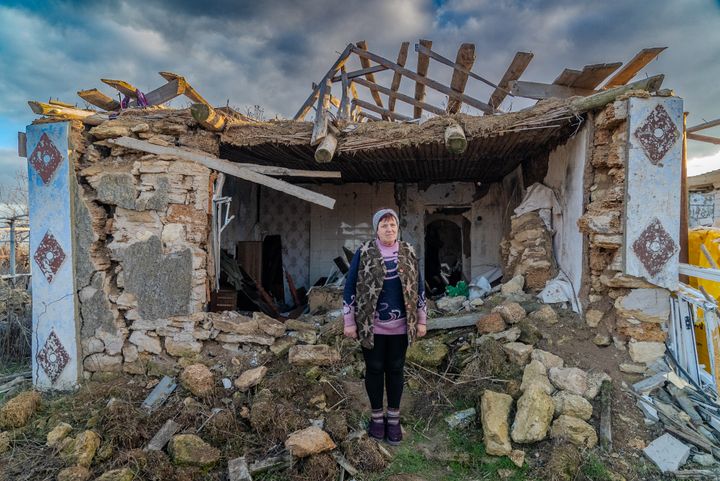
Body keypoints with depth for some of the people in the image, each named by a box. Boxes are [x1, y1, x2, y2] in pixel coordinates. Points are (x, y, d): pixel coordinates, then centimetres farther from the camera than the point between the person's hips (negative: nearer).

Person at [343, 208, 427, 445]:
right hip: (371, 325, -2)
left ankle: (394, 418, 28)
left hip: (400, 325, 2)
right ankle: (377, 416, 29)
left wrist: (422, 320, 6)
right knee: (374, 369, 10)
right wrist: (349, 322, -5)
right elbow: (350, 286, -4)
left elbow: (419, 286, 7)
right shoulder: (364, 252, -6)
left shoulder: (408, 252, 2)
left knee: (395, 369, 12)